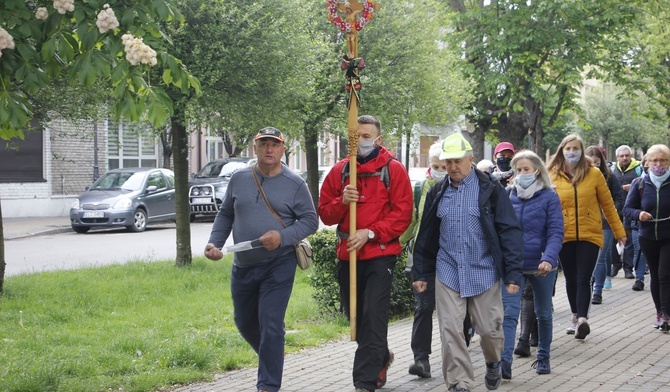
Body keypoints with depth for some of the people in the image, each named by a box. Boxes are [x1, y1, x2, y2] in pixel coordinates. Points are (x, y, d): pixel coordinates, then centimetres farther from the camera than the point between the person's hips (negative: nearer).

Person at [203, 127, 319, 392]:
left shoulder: (295, 184, -5)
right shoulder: (239, 179, 5)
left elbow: (310, 221, -5)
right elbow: (225, 215, 14)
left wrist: (282, 236, -20)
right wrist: (214, 242, -1)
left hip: (279, 266, -4)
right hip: (243, 266, 5)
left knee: (271, 326, -9)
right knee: (245, 322, 17)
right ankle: (271, 358, 43)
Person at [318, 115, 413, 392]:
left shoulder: (393, 169, -2)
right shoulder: (340, 170, 9)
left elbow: (403, 214, -7)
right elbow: (325, 213, 8)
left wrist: (370, 233, -17)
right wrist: (342, 201, -13)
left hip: (380, 256, -5)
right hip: (347, 255, 5)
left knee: (374, 319, -10)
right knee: (356, 317, 15)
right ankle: (382, 358, 40)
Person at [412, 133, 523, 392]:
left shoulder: (490, 190, -3)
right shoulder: (438, 193, 8)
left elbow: (509, 232, -4)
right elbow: (426, 236, 15)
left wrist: (513, 273, -9)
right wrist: (421, 273, 13)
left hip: (483, 272, -2)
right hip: (447, 273, 3)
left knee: (489, 328, 6)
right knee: (450, 331, -4)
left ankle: (493, 363, 37)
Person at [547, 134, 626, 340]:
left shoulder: (594, 174, 0)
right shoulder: (553, 175, 0)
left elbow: (607, 204, 7)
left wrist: (619, 231, 11)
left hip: (590, 235, -1)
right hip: (564, 236, 2)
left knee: (583, 279, -11)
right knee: (571, 279, 12)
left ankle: (582, 319, -16)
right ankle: (576, 317, 28)